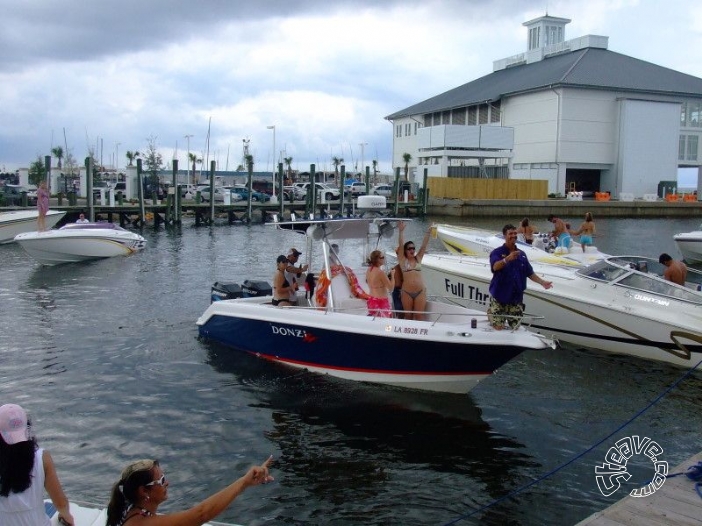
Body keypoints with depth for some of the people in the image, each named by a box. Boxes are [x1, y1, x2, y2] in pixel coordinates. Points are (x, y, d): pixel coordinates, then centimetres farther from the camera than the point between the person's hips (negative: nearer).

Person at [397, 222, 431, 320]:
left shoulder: (418, 259, 10)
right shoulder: (403, 260, 4)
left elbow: (424, 245, 4)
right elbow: (401, 245, -4)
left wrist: (428, 232, -4)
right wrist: (401, 231, -11)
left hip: (420, 292, 1)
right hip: (407, 292, -1)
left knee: (419, 315, 2)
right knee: (408, 316, 7)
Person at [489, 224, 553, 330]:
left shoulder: (521, 254, 8)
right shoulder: (497, 252, -10)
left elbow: (530, 273, 14)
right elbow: (495, 267, -30)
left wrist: (542, 282, 1)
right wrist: (507, 259, -47)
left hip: (516, 299, 5)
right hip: (499, 298, -5)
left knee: (515, 327, 10)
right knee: (498, 327, -3)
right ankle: (490, 312, 27)